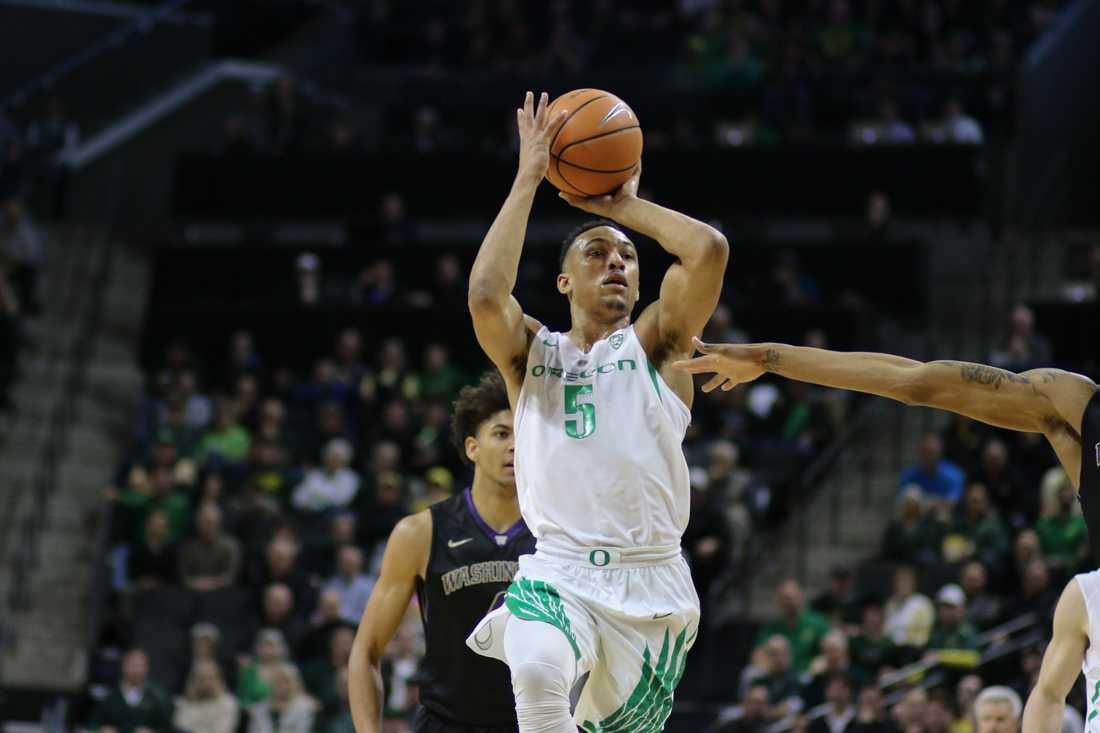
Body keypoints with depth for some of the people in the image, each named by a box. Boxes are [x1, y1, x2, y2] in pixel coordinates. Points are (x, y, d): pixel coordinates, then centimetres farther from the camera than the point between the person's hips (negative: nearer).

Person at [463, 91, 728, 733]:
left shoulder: (654, 344, 9)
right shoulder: (532, 352, 11)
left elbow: (710, 250, -9)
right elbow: (486, 294, -12)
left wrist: (623, 204, 6)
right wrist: (528, 180, -5)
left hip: (652, 586, 1)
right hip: (557, 576, -1)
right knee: (538, 672, -33)